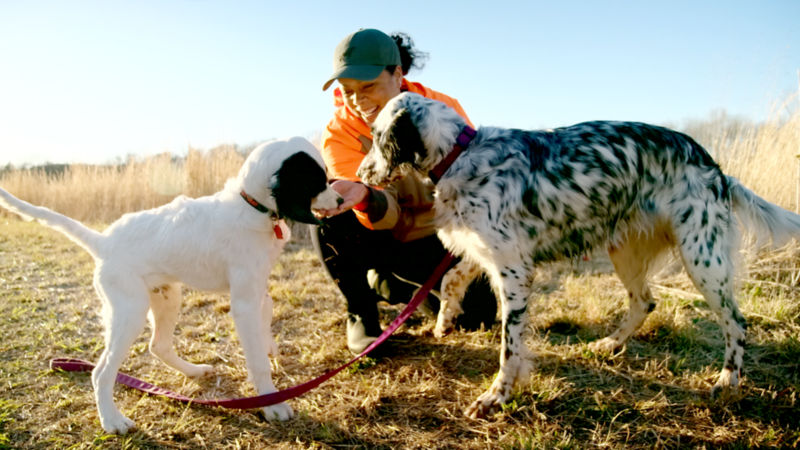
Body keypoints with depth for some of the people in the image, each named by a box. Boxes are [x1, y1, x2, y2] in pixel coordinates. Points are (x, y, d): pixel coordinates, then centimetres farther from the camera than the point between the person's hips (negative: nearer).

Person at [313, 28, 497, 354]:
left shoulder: (442, 108, -14)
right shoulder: (338, 135, -17)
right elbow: (387, 215, -26)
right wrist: (364, 196, -50)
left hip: (440, 238, 2)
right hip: (385, 238, -2)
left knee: (476, 313, -15)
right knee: (331, 213, -30)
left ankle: (389, 283, 15)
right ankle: (360, 315, -8)